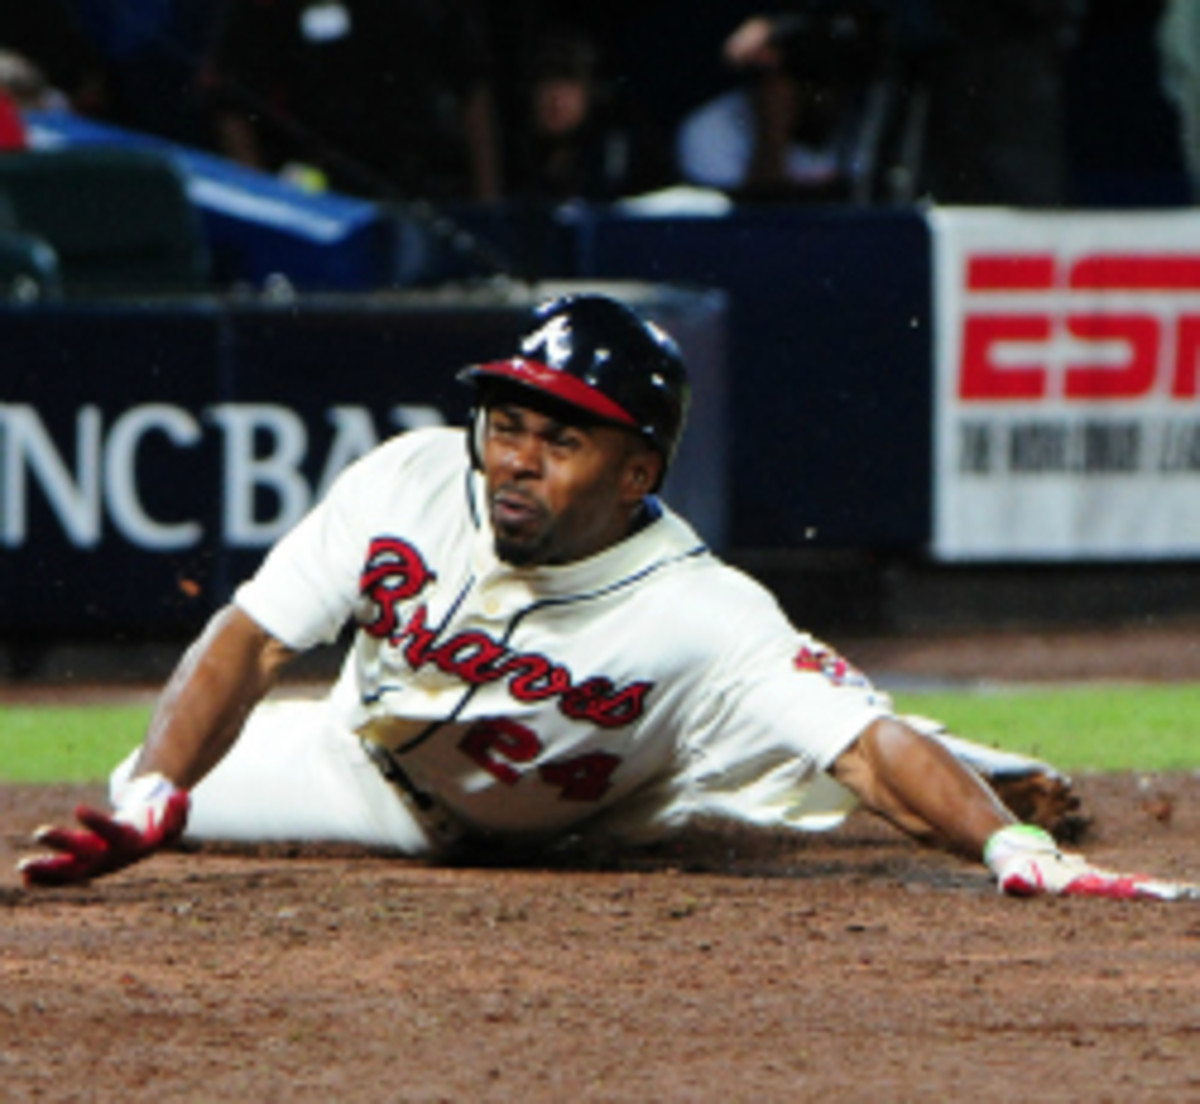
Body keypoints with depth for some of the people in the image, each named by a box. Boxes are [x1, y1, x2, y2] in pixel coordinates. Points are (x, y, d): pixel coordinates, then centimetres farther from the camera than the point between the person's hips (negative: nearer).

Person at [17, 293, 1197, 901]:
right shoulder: (405, 484, -32)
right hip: (382, 779, 1)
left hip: (587, 814, -1)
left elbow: (868, 745, -48)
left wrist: (1015, 850, -65)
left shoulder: (701, 616, -41)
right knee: (153, 796, 2)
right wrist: (149, 802, -41)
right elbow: (250, 641, -27)